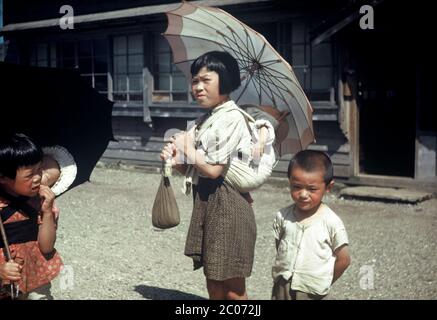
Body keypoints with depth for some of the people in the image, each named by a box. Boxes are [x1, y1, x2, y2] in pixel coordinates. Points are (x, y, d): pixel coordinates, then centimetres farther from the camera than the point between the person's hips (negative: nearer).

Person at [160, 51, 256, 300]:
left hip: (226, 204, -9)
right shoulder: (204, 121, 14)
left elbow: (214, 169, -20)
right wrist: (176, 161, -2)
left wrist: (188, 150, -5)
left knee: (233, 290, -1)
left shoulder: (231, 117, -13)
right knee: (214, 285, 16)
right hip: (206, 202, 9)